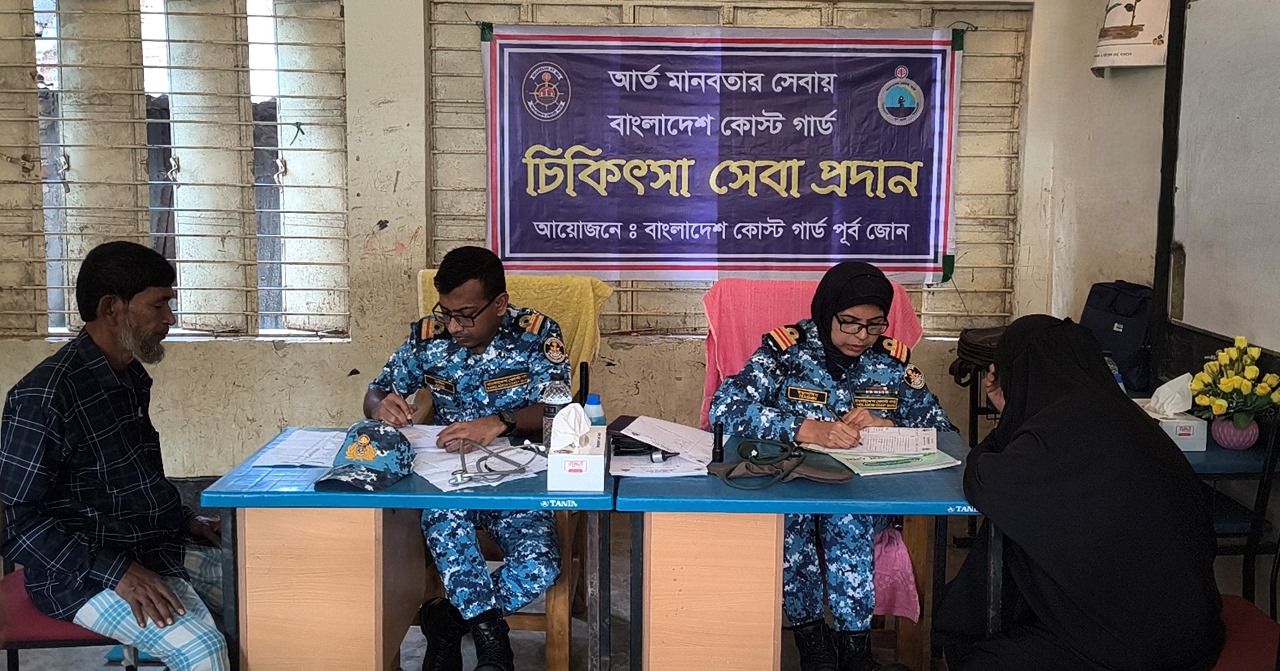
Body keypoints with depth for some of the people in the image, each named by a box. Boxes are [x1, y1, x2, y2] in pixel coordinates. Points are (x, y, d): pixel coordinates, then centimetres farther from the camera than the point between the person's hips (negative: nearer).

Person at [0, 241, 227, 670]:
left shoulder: (131, 377, 9)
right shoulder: (43, 396, -19)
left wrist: (185, 521, 9)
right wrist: (117, 573, -25)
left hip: (159, 547, 9)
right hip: (85, 571, -9)